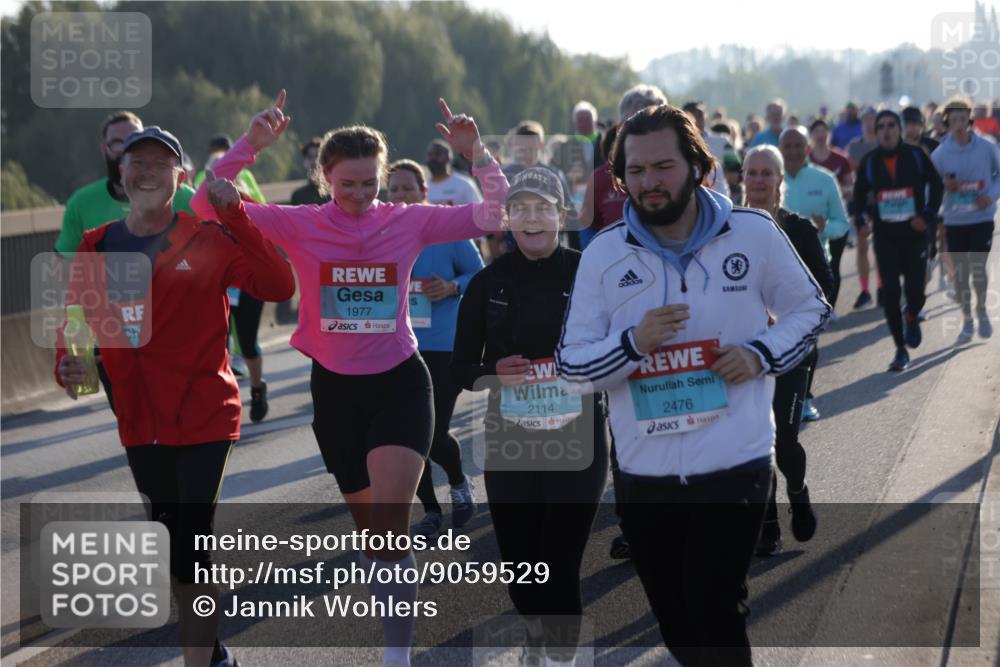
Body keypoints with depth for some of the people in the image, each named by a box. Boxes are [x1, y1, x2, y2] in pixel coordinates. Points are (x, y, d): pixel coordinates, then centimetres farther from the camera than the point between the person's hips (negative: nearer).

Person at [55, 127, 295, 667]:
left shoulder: (207, 240, -8)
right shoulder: (96, 248, 4)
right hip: (140, 423, 5)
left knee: (190, 553, -12)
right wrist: (67, 367, -13)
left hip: (203, 419, -5)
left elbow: (278, 286, -19)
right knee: (172, 551, 17)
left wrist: (234, 216, -26)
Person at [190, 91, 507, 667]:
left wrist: (476, 153, -20)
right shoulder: (301, 225, -7)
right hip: (334, 388, 2)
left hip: (400, 385, -2)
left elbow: (494, 214, -7)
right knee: (369, 527, 15)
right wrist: (250, 145, -26)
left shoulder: (409, 222, -6)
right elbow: (210, 206, -14)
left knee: (390, 530, -16)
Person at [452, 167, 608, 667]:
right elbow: (461, 367, 5)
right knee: (517, 560, 11)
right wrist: (494, 373, -14)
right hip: (508, 443, 3)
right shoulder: (488, 283, 2)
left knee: (561, 565, -7)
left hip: (576, 442, -2)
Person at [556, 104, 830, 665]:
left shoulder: (753, 233, -4)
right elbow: (571, 366, -1)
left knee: (712, 611, -12)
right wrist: (633, 342, -21)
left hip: (735, 465, -3)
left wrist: (762, 355, -9)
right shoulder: (603, 253, -1)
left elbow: (811, 309, 10)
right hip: (644, 474, 3)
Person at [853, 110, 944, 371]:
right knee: (890, 292, -3)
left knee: (915, 289, -8)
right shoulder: (869, 162, 0)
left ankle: (912, 318, 30)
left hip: (914, 233, -1)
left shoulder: (916, 156, -4)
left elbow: (936, 185, 6)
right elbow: (859, 194, 11)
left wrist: (928, 216, -3)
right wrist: (859, 219, -5)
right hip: (885, 235, 1)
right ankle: (901, 350, 9)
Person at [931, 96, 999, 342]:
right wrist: (944, 186, -19)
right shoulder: (940, 154, -4)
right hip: (954, 219, 1)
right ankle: (966, 319, 21)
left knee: (978, 267, -8)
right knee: (960, 271, 6)